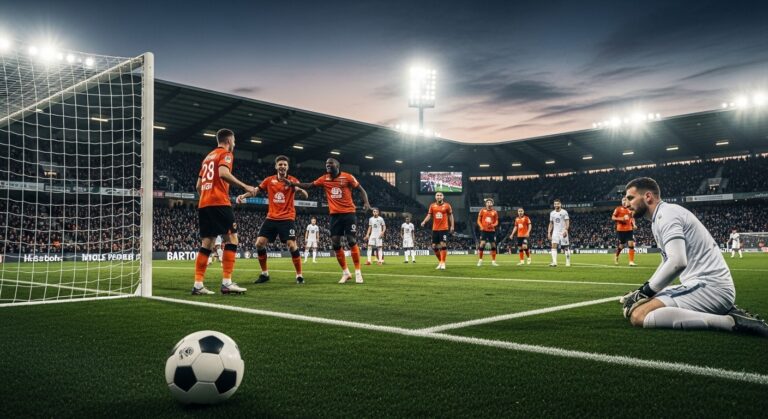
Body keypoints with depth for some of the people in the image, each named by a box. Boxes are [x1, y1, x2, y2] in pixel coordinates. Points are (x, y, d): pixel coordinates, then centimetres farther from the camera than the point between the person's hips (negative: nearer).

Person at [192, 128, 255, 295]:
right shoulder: (226, 154, 1)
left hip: (203, 204, 8)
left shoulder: (208, 157, 26)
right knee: (231, 239, -6)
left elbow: (198, 186, 25)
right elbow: (223, 173, -20)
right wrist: (245, 186, -18)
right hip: (219, 203, -8)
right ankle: (226, 283, -13)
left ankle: (198, 284, 1)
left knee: (207, 244, 6)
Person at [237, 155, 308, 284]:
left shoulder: (293, 180, -2)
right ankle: (264, 273, 11)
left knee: (292, 245, -16)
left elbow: (305, 195, -15)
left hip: (287, 218, -3)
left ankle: (299, 275, -1)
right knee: (259, 243, -6)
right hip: (271, 218, 3)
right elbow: (255, 191, 11)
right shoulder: (269, 180, 5)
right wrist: (243, 195, -8)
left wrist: (298, 188, -37)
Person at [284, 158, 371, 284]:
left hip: (348, 213, -4)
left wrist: (366, 202, -17)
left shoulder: (347, 177, -4)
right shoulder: (324, 179, 7)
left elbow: (361, 190, -1)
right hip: (334, 214, 4)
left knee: (352, 241, -9)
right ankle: (346, 272, 12)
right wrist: (292, 183, -1)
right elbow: (309, 185, 9)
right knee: (335, 243, 0)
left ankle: (358, 272, 0)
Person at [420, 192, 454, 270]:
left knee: (443, 245, -12)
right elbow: (429, 215, 2)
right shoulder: (432, 206, 6)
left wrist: (452, 226, 2)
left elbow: (450, 216, 7)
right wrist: (424, 222, -16)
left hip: (444, 228, -3)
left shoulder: (447, 205, 0)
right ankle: (440, 261, 22)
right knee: (434, 246, 4)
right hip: (435, 229, 3)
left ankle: (443, 263, -5)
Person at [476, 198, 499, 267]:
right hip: (484, 230, -2)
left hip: (492, 231, 2)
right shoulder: (482, 210, 3)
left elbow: (496, 222, 9)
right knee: (482, 244, -12)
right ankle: (480, 260, -3)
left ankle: (493, 261, 14)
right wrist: (481, 226, -13)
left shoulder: (494, 212, 7)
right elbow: (479, 220, 5)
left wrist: (493, 225, -13)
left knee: (493, 245, 4)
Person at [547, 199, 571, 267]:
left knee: (566, 247, 1)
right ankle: (554, 262, -16)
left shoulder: (564, 212, -4)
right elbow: (551, 224, 15)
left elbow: (567, 222, -9)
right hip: (555, 232, 4)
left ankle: (568, 262, 13)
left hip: (563, 232, -3)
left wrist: (565, 230, -23)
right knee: (554, 246, -11)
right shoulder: (552, 213, 10)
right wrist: (549, 233, 8)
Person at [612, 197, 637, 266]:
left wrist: (634, 224, 5)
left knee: (631, 244, -10)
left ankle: (631, 261, -7)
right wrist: (621, 219, -18)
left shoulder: (630, 210, 13)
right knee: (621, 246, 5)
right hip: (620, 230, -3)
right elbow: (613, 217, -3)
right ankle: (616, 256, 35)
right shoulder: (618, 209, 0)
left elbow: (632, 218, 24)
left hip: (629, 229, 3)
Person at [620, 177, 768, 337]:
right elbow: (668, 262, 31)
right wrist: (643, 291, 18)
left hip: (709, 287, -11)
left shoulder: (666, 214, -11)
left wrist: (645, 292, -13)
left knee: (638, 315, -25)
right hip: (705, 284, 11)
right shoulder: (660, 218, 20)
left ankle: (730, 321, -20)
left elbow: (677, 262, -24)